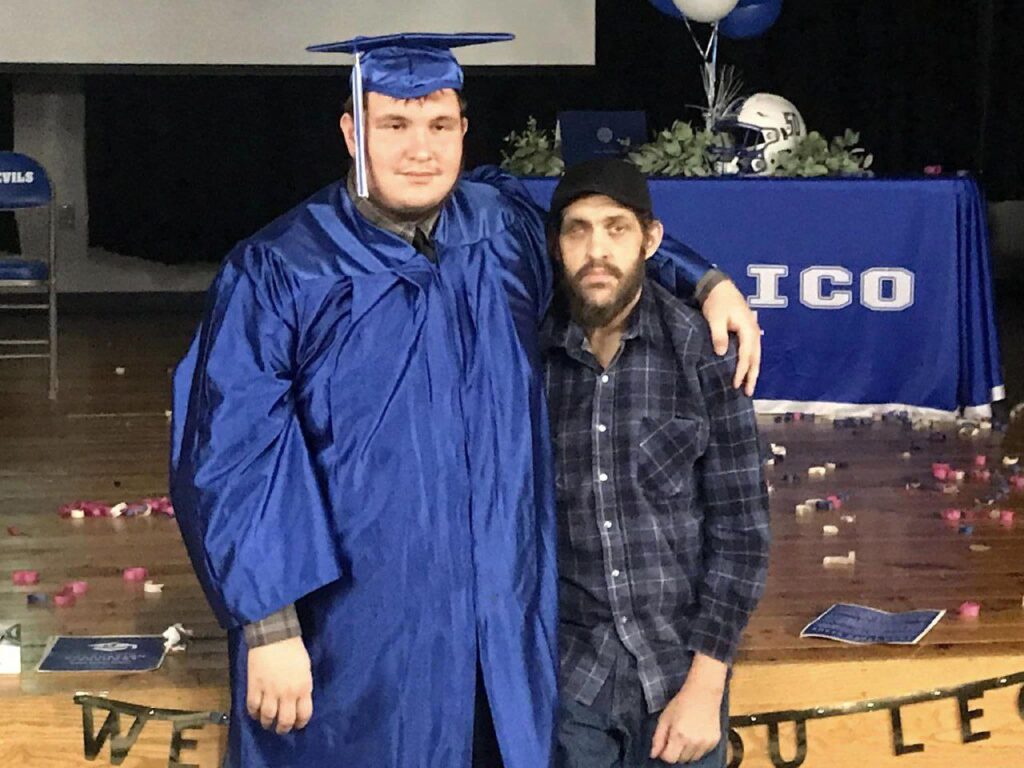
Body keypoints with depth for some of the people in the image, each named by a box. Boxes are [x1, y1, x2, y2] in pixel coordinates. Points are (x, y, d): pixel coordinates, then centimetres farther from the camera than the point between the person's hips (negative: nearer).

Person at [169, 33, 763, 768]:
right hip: (350, 638, -4)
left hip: (497, 629, 4)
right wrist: (269, 626, -19)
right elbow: (231, 458, -13)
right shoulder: (277, 274, -11)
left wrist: (707, 281, 10)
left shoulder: (505, 228, 3)